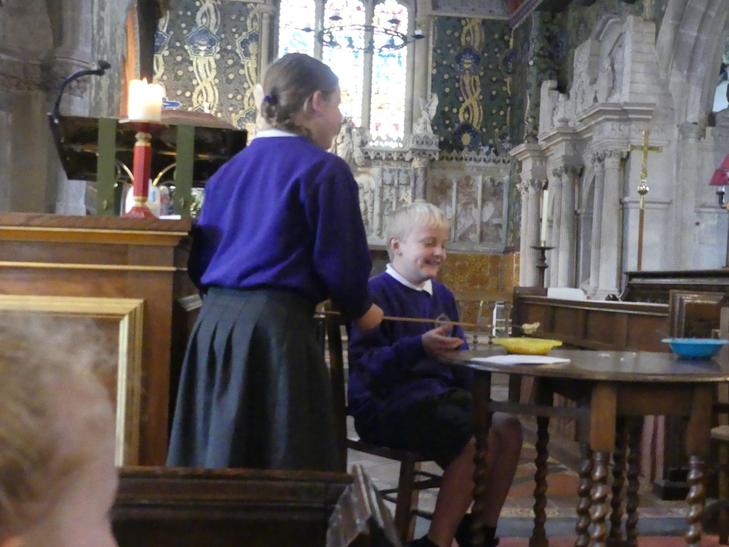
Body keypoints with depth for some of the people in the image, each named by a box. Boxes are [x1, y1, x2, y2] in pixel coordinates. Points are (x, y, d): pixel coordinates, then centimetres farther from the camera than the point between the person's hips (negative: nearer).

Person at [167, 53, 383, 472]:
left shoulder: (230, 168, 15)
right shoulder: (324, 169, -6)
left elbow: (200, 261, 18)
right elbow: (341, 262, -8)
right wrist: (361, 309, 11)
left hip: (215, 322, 7)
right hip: (274, 326, -7)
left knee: (218, 458, 14)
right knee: (284, 467, 2)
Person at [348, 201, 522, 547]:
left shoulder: (442, 294, 16)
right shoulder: (376, 293, -12)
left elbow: (459, 353, 22)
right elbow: (364, 364, -21)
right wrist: (419, 347, -31)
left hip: (440, 392, 9)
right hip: (388, 403, -9)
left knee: (508, 427, -5)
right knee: (476, 441, -24)